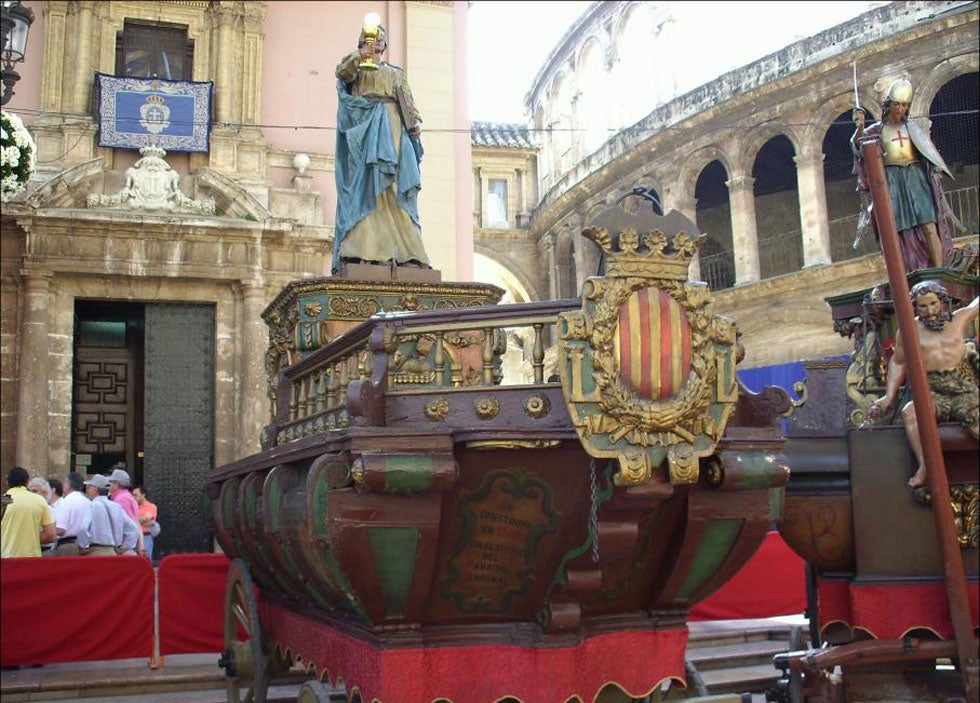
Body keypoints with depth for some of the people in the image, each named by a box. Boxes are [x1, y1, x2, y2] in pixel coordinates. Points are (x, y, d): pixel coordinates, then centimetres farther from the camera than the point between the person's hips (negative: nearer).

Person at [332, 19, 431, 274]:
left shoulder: (396, 73, 27)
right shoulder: (355, 68, 20)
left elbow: (407, 100, 15)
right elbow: (342, 72, -4)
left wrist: (415, 121, -3)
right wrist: (359, 55, -20)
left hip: (391, 128, 2)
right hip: (364, 126, -2)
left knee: (394, 187, -9)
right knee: (366, 184, -16)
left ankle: (404, 250, -18)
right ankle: (364, 246, -24)